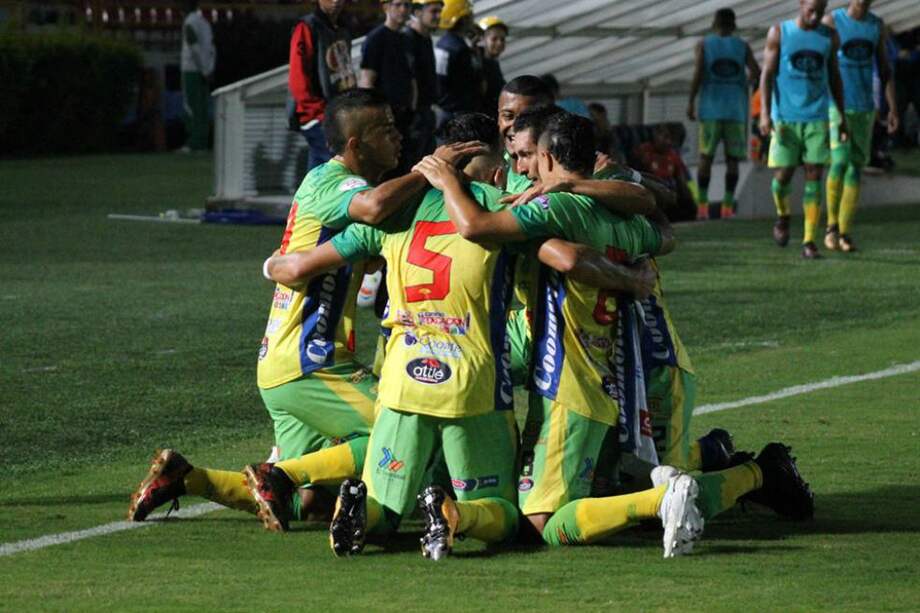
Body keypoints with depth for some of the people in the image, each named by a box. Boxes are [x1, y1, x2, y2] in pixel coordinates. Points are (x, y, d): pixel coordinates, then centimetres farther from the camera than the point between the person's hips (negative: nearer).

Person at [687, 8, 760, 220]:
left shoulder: (704, 44, 2)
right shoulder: (742, 46, 5)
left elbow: (698, 73, -10)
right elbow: (757, 73, -6)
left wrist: (691, 102, -4)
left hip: (711, 108, 0)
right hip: (735, 109, 0)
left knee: (706, 156, 4)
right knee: (732, 158, 4)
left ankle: (702, 205, -4)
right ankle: (728, 206, -2)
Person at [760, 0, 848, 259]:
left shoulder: (829, 36, 7)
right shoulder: (779, 33, 0)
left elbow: (834, 77, 15)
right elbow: (767, 73, -2)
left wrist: (842, 117, 14)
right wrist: (765, 114, -13)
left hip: (817, 119, 1)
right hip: (785, 119, -1)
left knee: (814, 177, -5)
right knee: (782, 175, -2)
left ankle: (809, 241, -4)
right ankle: (783, 216, 30)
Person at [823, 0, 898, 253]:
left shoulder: (877, 25, 6)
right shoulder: (831, 22, -7)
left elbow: (885, 69, 10)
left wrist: (893, 108, 3)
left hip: (864, 109, 4)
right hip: (835, 107, -4)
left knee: (855, 168, 3)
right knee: (840, 162, -18)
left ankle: (844, 232, 8)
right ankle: (831, 224, -3)